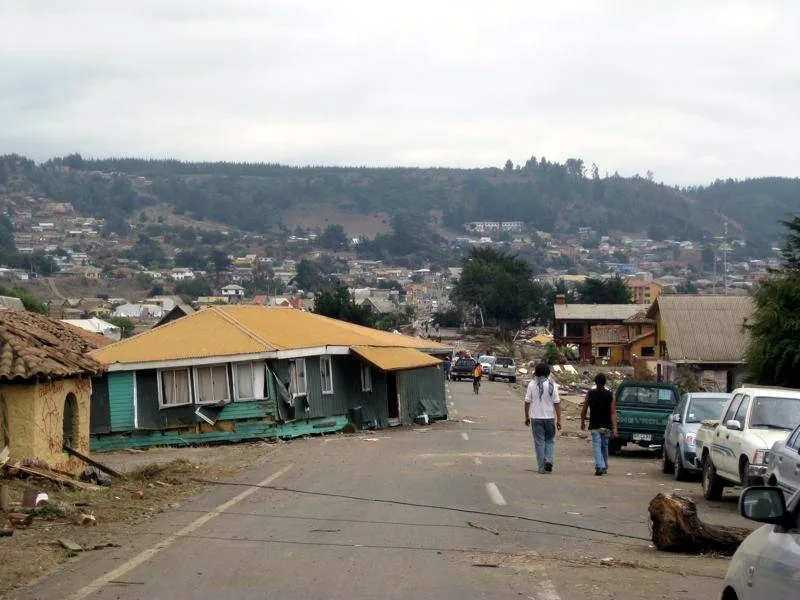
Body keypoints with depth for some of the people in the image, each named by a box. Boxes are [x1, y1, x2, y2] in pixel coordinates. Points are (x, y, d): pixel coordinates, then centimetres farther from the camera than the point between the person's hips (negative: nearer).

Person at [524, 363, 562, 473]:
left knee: (539, 442, 4)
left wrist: (527, 417, 10)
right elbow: (557, 403, -5)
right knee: (550, 440, 15)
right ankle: (548, 460, -6)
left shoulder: (532, 384, -4)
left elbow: (527, 402, -2)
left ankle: (542, 467, 4)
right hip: (550, 417, 1)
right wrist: (559, 419, 0)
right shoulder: (552, 385, -4)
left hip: (536, 418, -1)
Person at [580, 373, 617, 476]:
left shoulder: (590, 394, -4)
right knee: (605, 446, 17)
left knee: (596, 446, -5)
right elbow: (613, 412, -8)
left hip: (594, 426, -2)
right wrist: (614, 428, -10)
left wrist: (582, 422, 18)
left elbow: (584, 410, 3)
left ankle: (599, 467, -21)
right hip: (606, 426, 2)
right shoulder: (610, 395, -3)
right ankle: (605, 467, 28)